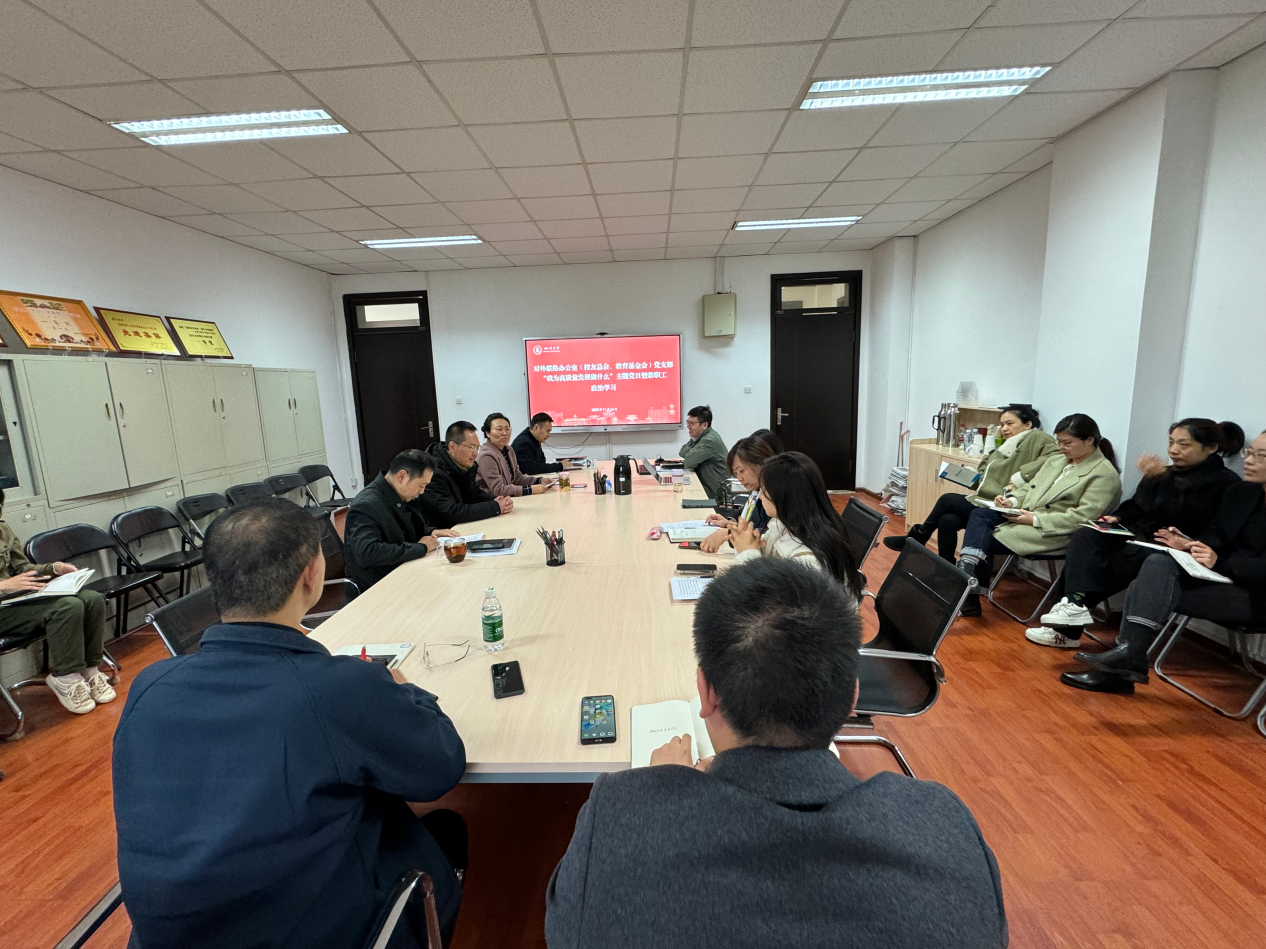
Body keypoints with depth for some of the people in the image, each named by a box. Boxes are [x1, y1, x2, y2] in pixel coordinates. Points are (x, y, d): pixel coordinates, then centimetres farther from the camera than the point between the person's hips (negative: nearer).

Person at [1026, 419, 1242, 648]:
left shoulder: (1224, 482, -4)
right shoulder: (1169, 473, 17)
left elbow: (1183, 516, -20)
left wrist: (1160, 478, -23)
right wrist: (1118, 518, 0)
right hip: (1138, 536, 7)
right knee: (1084, 536, -20)